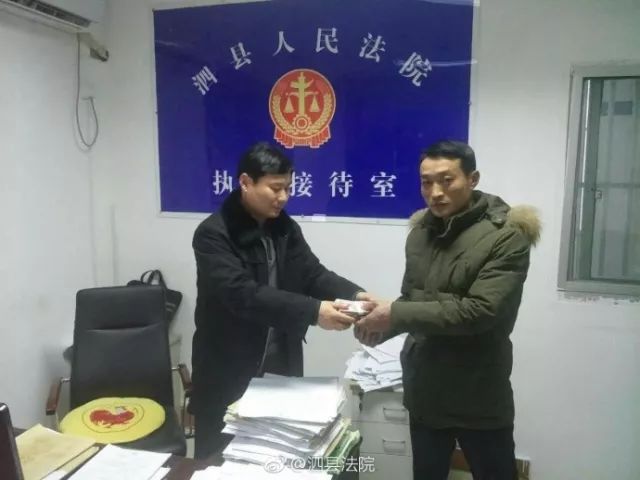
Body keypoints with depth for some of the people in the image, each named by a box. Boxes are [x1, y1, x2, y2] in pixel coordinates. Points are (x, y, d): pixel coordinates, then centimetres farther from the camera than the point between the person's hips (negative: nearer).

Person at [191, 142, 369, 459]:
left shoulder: (285, 228, 5)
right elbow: (243, 294, -28)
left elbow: (313, 273, -2)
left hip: (280, 368, 6)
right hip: (229, 375, -5)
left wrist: (354, 294, -21)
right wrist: (312, 311, -34)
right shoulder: (213, 234, -16)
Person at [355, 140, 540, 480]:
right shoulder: (421, 230, 5)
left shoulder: (507, 235, -15)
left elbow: (481, 311, -24)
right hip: (424, 394, 6)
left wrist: (396, 315, -24)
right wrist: (382, 327, -10)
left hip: (479, 401, -5)